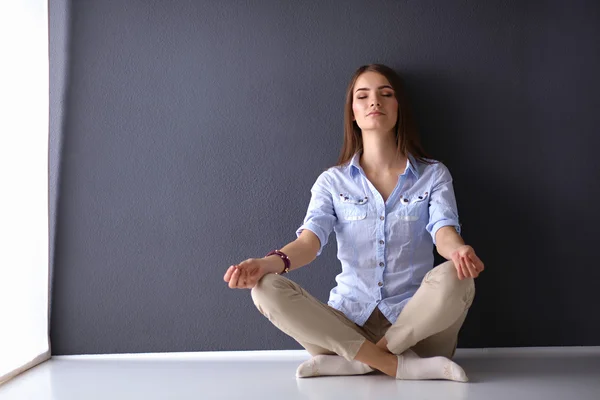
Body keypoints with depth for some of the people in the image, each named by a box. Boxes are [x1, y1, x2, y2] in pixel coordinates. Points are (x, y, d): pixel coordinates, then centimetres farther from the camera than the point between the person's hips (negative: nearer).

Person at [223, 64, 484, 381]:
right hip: (349, 326, 1)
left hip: (417, 324, -1)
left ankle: (348, 361, -20)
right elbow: (310, 241, -8)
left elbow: (444, 233, -11)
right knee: (267, 289, -24)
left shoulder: (433, 174, 6)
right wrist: (269, 262, -31)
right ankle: (400, 366, -25)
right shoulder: (332, 182, 7)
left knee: (454, 279, -33)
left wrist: (459, 251, -38)